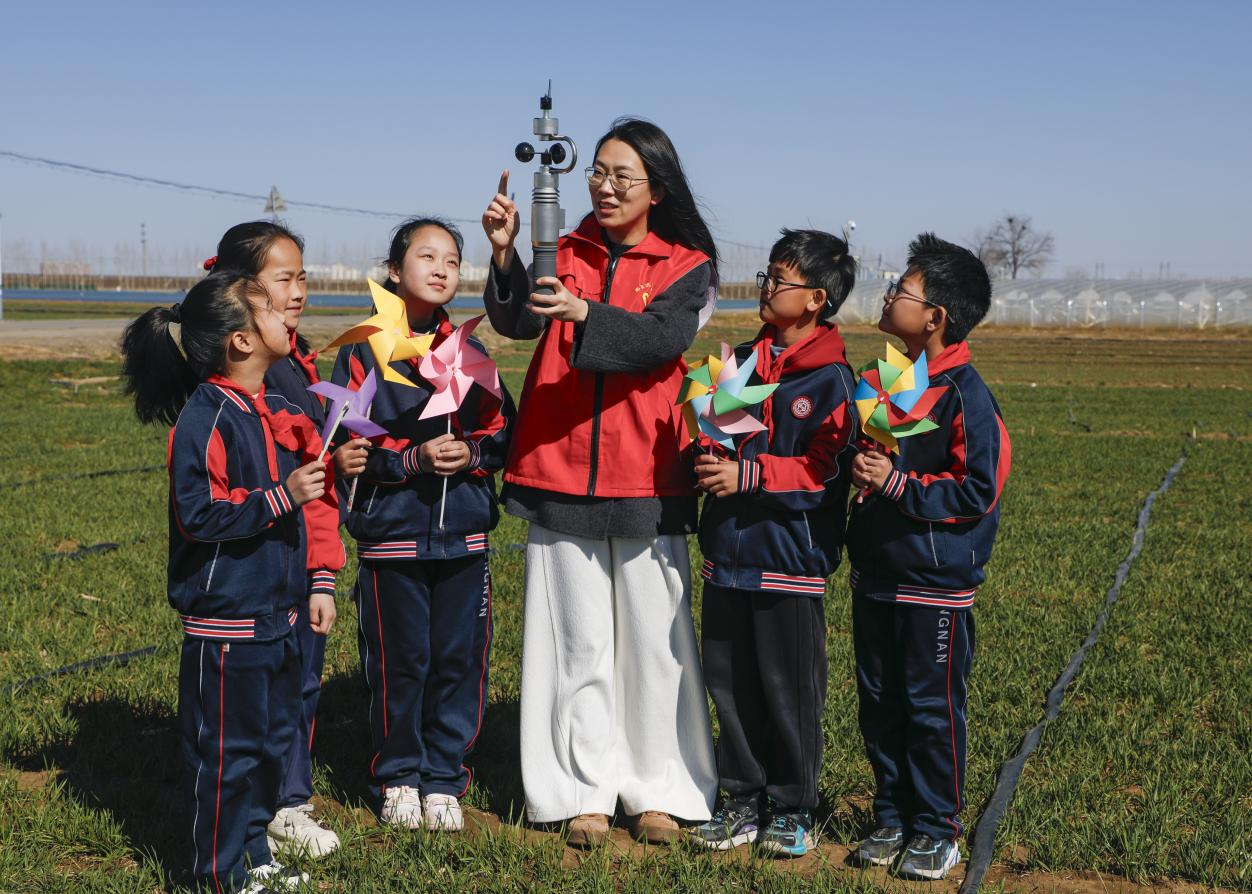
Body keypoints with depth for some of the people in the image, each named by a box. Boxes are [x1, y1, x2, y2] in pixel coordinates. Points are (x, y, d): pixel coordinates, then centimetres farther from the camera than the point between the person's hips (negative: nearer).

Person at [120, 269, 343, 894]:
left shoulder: (275, 412, 10)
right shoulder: (204, 419, -16)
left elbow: (311, 499, 18)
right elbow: (198, 515, -22)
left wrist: (318, 579, 15)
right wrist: (280, 498, -25)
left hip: (278, 614, 9)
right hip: (225, 618, -9)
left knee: (273, 739, 17)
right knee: (226, 751, 2)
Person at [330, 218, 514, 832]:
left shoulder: (470, 353, 10)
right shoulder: (364, 352, -1)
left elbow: (504, 431, 9)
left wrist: (472, 453, -11)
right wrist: (413, 458, -17)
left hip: (464, 534, 3)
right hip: (391, 534, -3)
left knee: (459, 658, 5)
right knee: (399, 661, 3)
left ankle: (443, 778, 19)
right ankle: (397, 776, 20)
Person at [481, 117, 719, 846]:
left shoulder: (687, 267, 3)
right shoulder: (565, 256, 8)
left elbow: (662, 336, -17)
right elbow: (516, 321, -9)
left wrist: (584, 313, -33)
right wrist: (506, 255, -26)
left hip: (646, 481, -1)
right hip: (560, 473, 2)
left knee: (654, 639, 4)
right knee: (578, 639, 6)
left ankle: (659, 790, 15)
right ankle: (587, 791, 14)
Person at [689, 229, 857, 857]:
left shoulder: (829, 379, -8)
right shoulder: (741, 361, 13)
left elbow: (824, 472, -15)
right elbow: (707, 428, 20)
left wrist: (747, 474, -21)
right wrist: (707, 459, -3)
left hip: (789, 558, -6)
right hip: (728, 551, 6)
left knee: (788, 688, 2)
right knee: (728, 681, 11)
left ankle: (793, 810, 16)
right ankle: (744, 801, 24)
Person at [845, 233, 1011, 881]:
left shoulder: (965, 395, -14)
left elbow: (979, 491, -17)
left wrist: (897, 485, -21)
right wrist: (857, 469, 1)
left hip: (936, 581, -7)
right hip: (874, 572, 7)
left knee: (932, 707, 2)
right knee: (879, 701, 12)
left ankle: (936, 831, 16)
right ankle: (892, 820, 25)